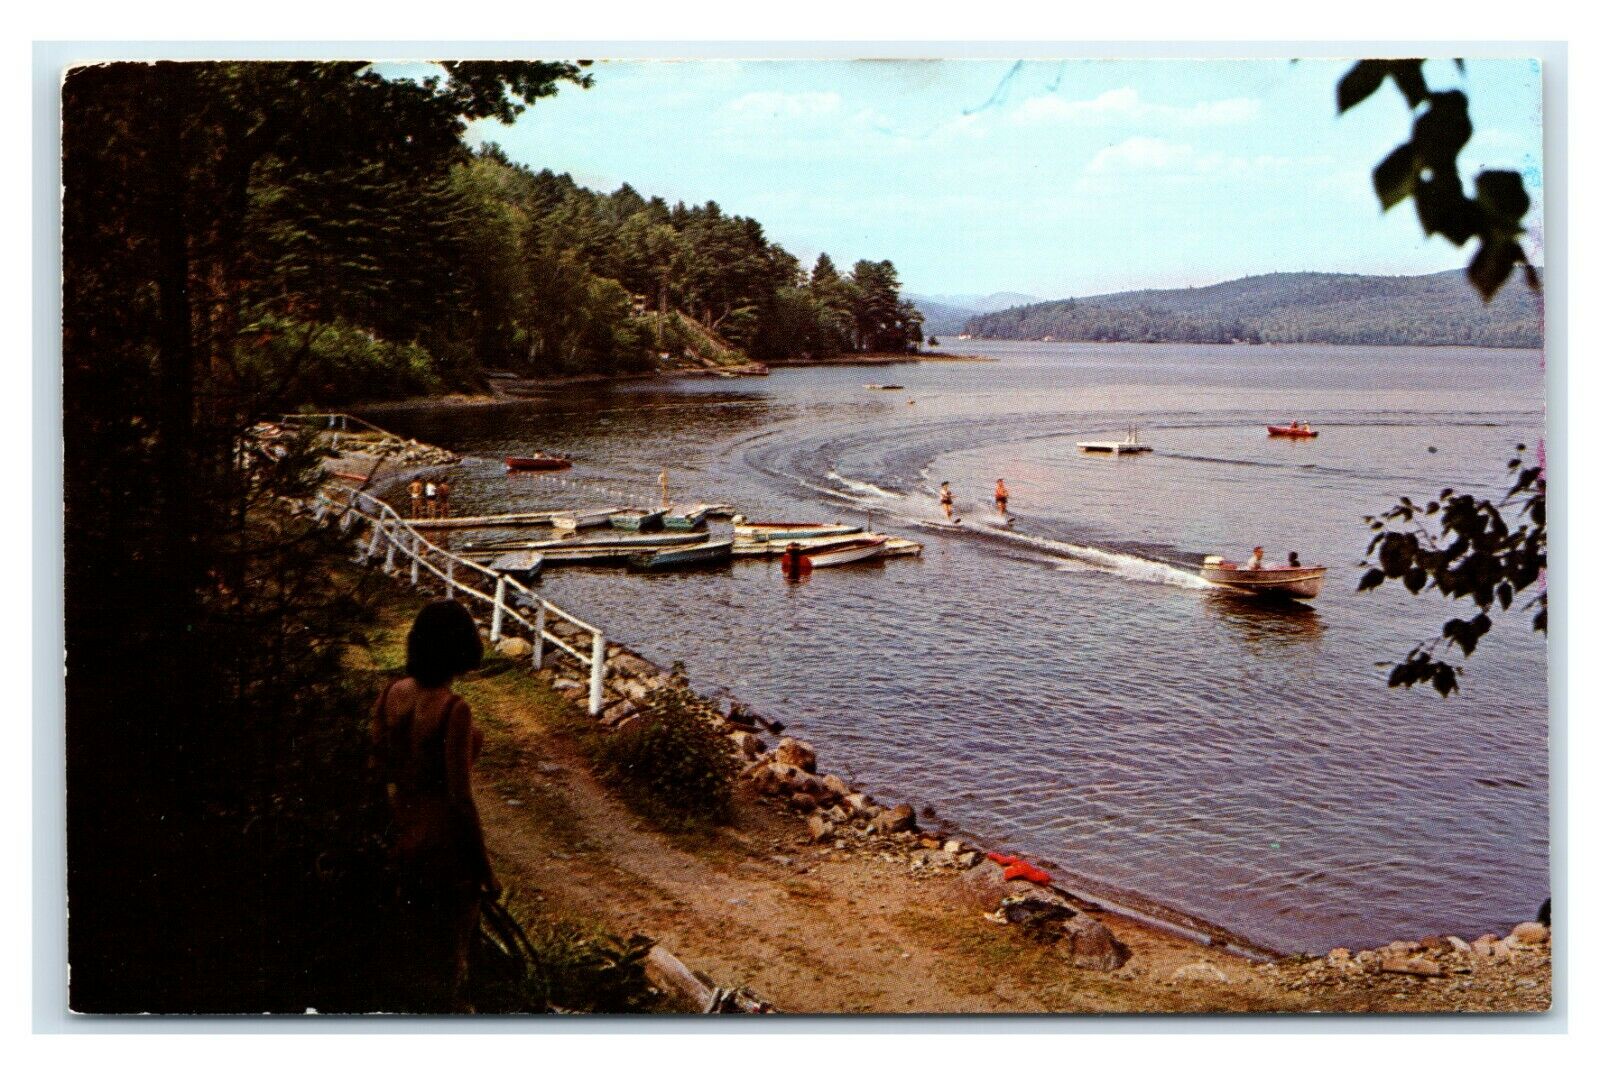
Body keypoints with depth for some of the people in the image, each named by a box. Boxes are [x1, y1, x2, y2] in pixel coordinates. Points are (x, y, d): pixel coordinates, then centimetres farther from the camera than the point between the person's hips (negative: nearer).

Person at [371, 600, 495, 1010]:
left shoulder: (394, 693, -6)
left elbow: (381, 767, 4)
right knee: (446, 950, 12)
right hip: (445, 842, -7)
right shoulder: (453, 708, -26)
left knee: (411, 939, 25)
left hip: (404, 833, 7)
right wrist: (485, 868, -14)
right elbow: (460, 796, -23)